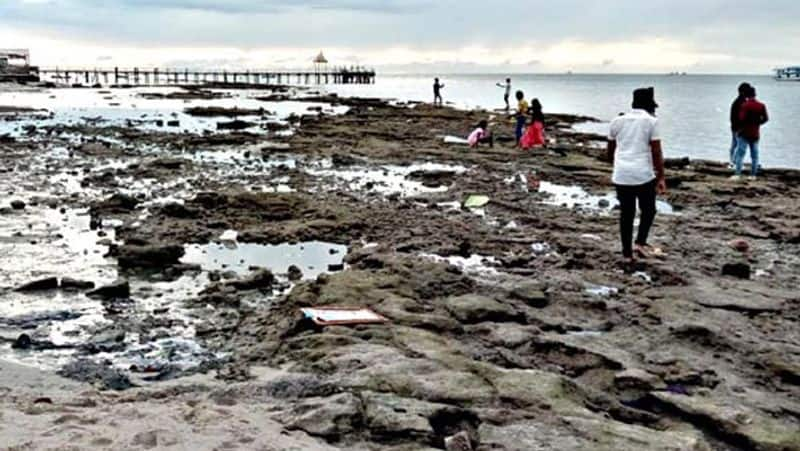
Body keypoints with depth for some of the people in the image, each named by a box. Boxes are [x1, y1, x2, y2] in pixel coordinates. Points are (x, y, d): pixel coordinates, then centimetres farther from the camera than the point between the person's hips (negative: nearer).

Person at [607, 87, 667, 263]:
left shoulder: (617, 121, 11)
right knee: (648, 210, 15)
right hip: (644, 174, -4)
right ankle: (641, 242, -1)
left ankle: (627, 253, 14)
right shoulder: (651, 121, -2)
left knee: (626, 213, 11)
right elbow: (656, 153, -7)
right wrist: (661, 177, -3)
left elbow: (610, 151, 18)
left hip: (621, 175, 4)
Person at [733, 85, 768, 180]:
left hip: (745, 133, -5)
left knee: (740, 154, -4)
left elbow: (742, 118, -19)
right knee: (754, 155, 11)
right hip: (755, 134, 5)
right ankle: (753, 175, 13)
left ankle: (738, 174, -11)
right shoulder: (761, 106, 2)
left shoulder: (745, 105, -14)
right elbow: (765, 118, 3)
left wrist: (740, 127, -2)